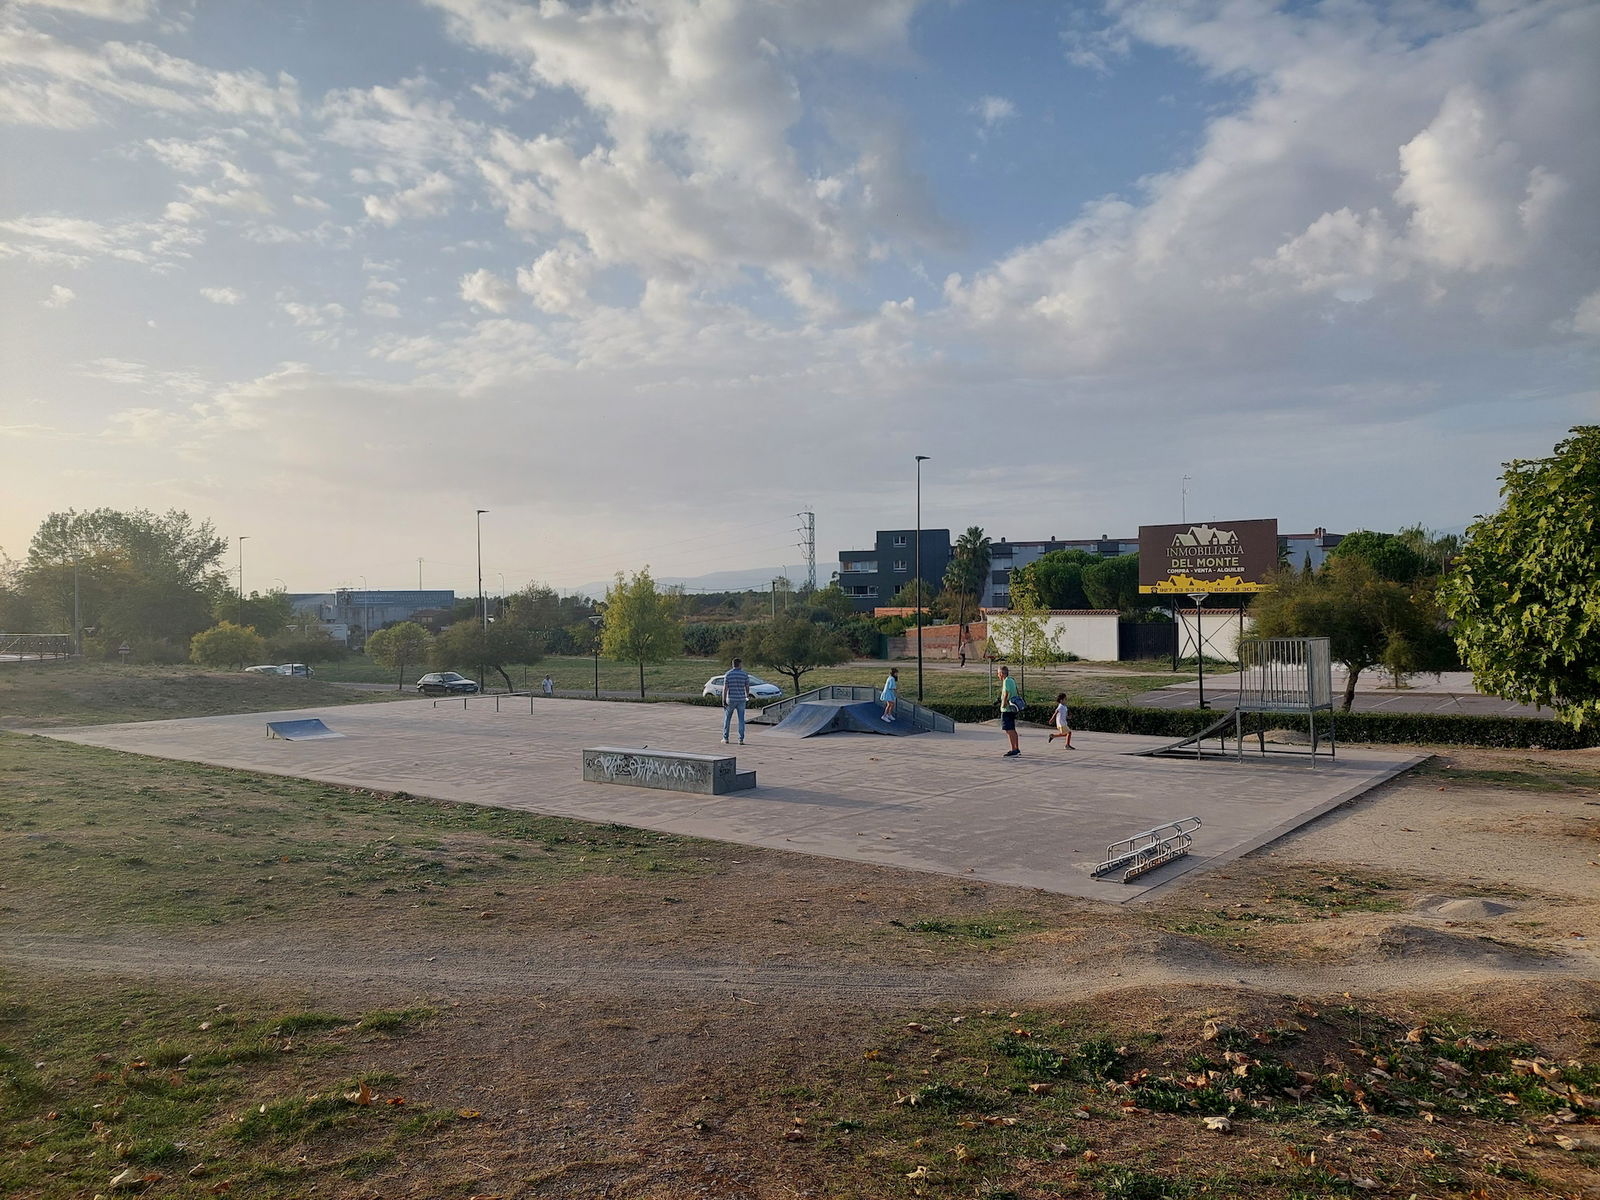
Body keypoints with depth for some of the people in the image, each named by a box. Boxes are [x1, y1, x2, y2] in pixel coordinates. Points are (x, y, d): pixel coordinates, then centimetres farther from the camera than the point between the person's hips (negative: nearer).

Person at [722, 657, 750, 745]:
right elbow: (747, 688, 5)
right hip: (741, 700, 0)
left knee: (727, 719, 13)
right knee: (741, 720, 4)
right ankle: (741, 739, 1)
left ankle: (725, 738, 16)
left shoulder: (727, 675, -5)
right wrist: (747, 696, 24)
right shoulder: (745, 675, -3)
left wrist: (723, 701, -6)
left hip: (730, 700, 0)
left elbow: (725, 689, -9)